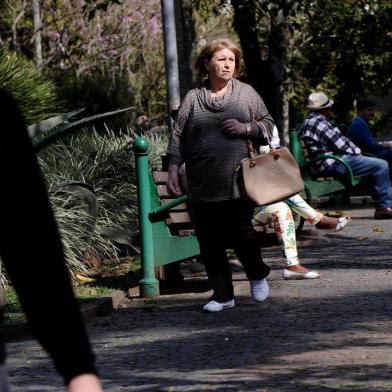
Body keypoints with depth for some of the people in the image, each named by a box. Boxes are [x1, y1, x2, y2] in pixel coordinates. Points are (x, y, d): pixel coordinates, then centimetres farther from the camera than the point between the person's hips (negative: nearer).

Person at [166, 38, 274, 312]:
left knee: (241, 233, -7)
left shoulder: (247, 93, 9)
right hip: (203, 185, 1)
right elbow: (178, 136, 10)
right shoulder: (193, 98, 9)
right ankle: (222, 295, 12)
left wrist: (246, 128, -6)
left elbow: (268, 124, 13)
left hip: (238, 181, -1)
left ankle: (258, 275, 22)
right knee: (210, 242, 2)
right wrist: (173, 170, 3)